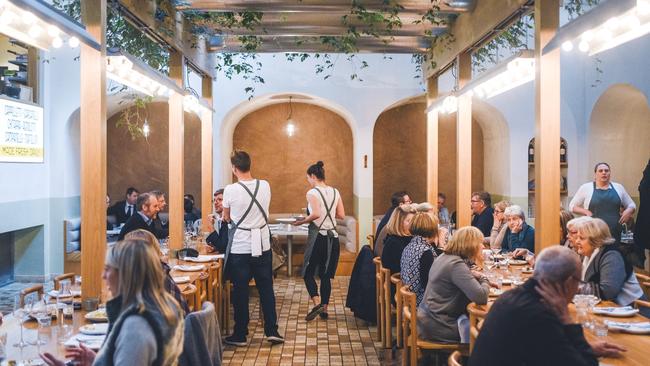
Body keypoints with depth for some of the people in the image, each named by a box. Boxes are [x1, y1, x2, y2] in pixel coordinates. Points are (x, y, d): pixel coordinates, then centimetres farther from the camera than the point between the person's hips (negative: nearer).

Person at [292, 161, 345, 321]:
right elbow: (342, 215, 8)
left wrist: (301, 222, -11)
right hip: (333, 237, 6)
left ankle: (317, 303, -12)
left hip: (318, 237, -6)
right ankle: (324, 308, 15)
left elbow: (315, 214, -24)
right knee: (326, 275, 13)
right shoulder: (335, 192, 8)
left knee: (308, 272, 6)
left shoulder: (312, 193, -11)